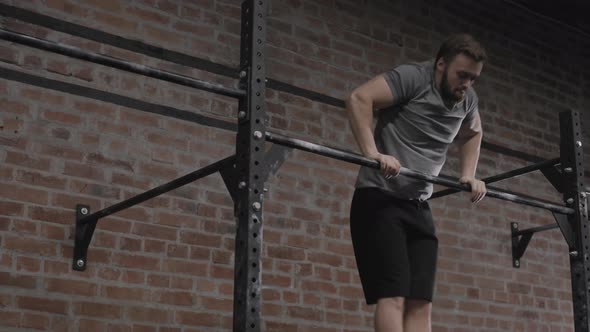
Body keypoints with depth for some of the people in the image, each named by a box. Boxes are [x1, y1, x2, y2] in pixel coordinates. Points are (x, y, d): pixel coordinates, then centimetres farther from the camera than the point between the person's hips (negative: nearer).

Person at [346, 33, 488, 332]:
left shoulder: (468, 99, 11)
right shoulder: (412, 77, -11)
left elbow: (472, 134, 32)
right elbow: (358, 98, -23)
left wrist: (469, 174, 18)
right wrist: (372, 153, -30)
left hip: (418, 206, 7)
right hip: (380, 199, -7)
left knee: (421, 302, -1)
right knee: (393, 296, -16)